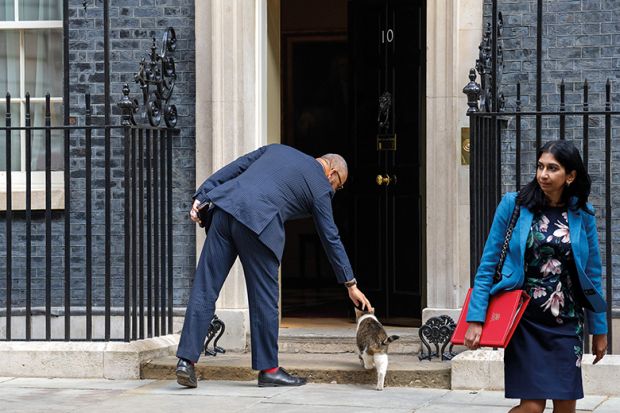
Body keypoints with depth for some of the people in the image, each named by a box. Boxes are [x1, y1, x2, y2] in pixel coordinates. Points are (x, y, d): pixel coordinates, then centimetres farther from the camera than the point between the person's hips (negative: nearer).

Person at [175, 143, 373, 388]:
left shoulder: (276, 150, 28)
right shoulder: (321, 187, 13)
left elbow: (230, 169, 19)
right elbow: (331, 238, 15)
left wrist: (201, 198, 14)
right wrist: (350, 284, 21)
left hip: (224, 208, 5)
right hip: (256, 221, -5)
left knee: (204, 290, 3)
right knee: (264, 298, 6)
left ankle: (186, 360, -1)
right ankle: (268, 369, 13)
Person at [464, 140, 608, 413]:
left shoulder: (582, 216, 3)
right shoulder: (514, 205, -3)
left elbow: (592, 274, 10)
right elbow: (488, 265, -2)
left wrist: (599, 329, 11)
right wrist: (475, 319, -9)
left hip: (566, 324, 3)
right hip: (525, 321, -3)